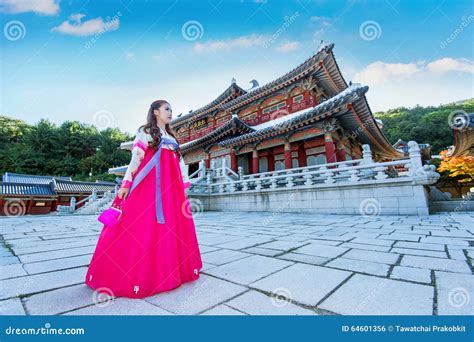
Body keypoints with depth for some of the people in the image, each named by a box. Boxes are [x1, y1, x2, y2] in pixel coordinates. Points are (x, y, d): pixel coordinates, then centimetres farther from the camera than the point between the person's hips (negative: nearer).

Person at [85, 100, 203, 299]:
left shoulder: (172, 138, 22)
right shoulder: (145, 132, 6)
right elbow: (135, 158, -4)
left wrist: (184, 188, 15)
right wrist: (126, 184, -11)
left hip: (170, 188, 6)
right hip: (148, 185, -6)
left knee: (172, 227, 5)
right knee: (144, 227, -5)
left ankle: (170, 270, 18)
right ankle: (135, 275, 7)